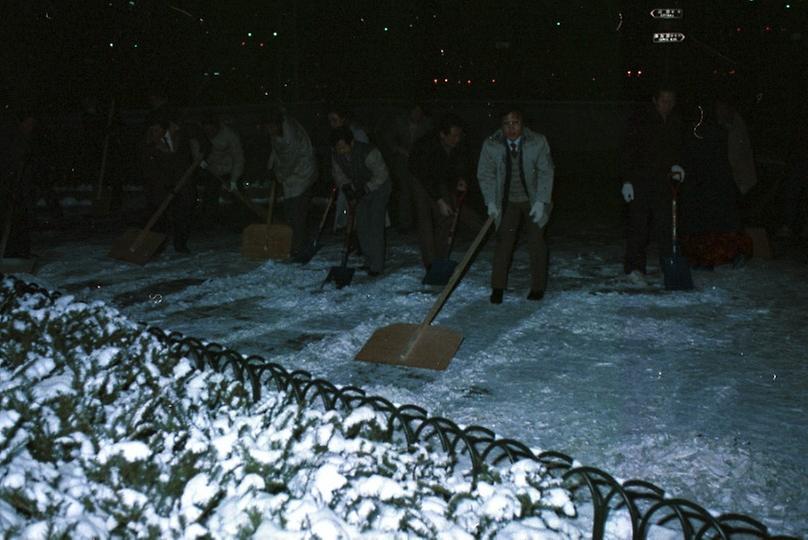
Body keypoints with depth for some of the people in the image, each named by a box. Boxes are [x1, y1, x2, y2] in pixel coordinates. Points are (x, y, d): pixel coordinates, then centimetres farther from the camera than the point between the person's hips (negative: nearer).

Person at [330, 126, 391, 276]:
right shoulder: (336, 155, -13)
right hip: (361, 191, 6)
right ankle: (369, 261, 18)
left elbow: (381, 175, -26)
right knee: (361, 227, 5)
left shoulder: (369, 152, -31)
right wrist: (346, 188, -18)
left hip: (378, 189, -6)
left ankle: (377, 265, -8)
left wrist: (363, 190, -29)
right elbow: (338, 173, 1)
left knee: (375, 226, -12)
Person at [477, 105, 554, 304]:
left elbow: (546, 172, -12)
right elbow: (485, 174, -5)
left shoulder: (538, 142, -16)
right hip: (507, 202, 1)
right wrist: (491, 202, -12)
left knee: (536, 241, 1)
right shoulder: (491, 144, -13)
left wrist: (541, 201, -18)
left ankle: (538, 287, 14)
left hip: (533, 200, 0)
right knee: (504, 241, -6)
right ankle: (497, 287, 2)